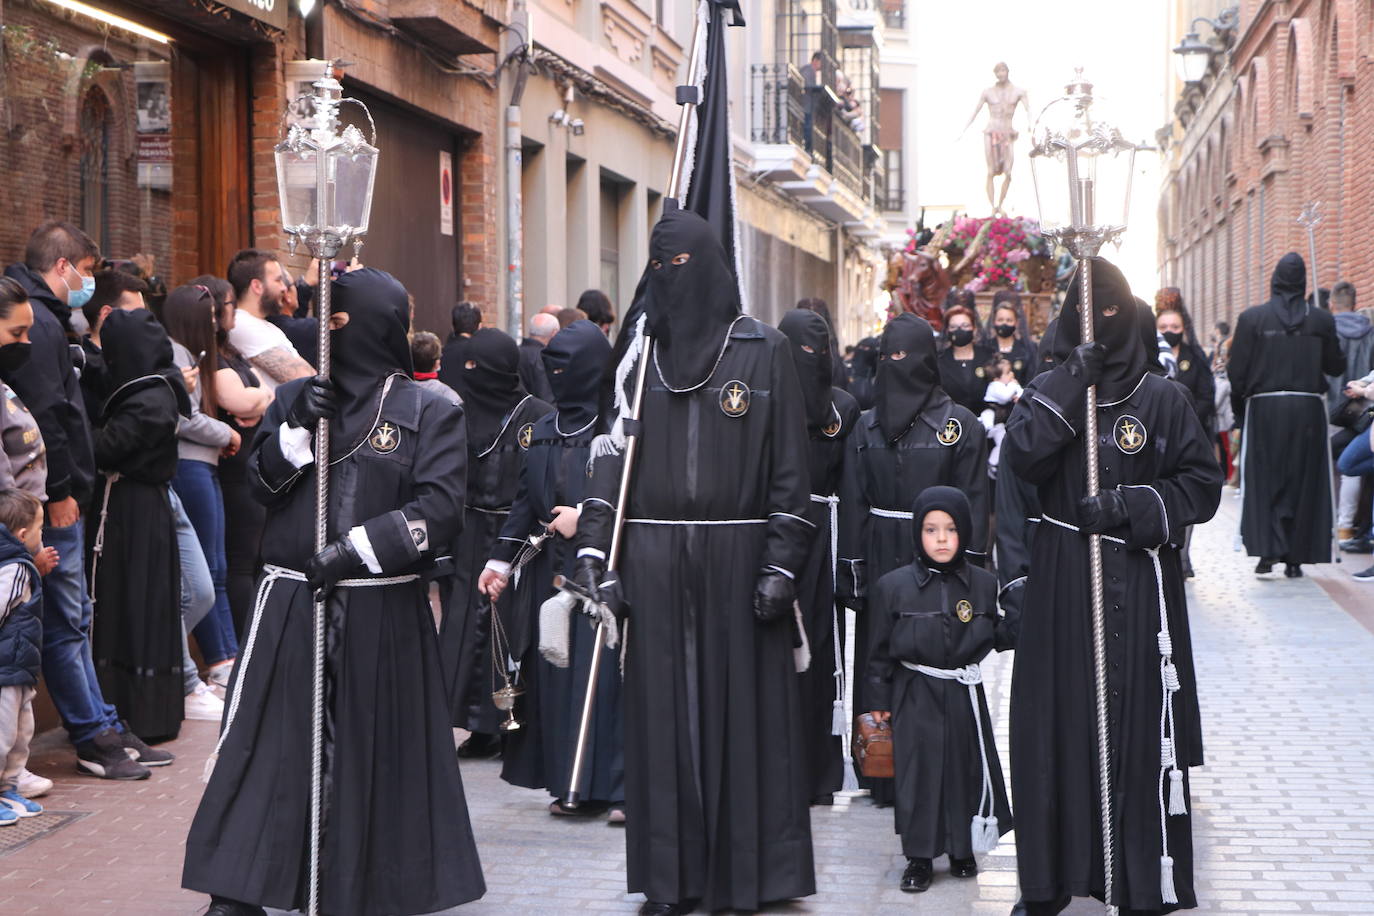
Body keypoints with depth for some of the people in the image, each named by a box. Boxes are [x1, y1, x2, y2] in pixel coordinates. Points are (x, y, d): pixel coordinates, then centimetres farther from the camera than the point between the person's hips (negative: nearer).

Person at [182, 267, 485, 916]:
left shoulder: (429, 412, 1)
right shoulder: (295, 396, 12)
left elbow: (441, 508, -9)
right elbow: (261, 484, 6)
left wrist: (355, 549, -16)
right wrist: (295, 429, -10)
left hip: (383, 615, -2)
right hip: (291, 604, 2)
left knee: (377, 752, 2)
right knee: (266, 747, -1)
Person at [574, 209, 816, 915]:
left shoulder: (763, 351, 3)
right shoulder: (640, 347, 10)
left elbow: (788, 467, 0)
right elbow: (612, 452, 5)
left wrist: (780, 564, -8)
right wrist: (592, 548, -5)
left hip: (735, 557, -2)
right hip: (653, 559, 2)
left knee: (737, 705, 1)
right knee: (662, 712, 3)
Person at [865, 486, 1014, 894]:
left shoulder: (984, 584, 1)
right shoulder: (893, 585, -4)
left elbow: (999, 637, 7)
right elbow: (881, 649, 1)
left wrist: (1017, 624, -14)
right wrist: (880, 700, 2)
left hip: (965, 696, 2)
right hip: (916, 696, -2)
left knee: (966, 769, 7)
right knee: (918, 773, 0)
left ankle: (962, 849, 25)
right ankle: (919, 857, 11)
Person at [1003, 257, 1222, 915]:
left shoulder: (1163, 399, 2)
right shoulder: (1048, 390, 7)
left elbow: (1202, 483, 1)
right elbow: (1019, 458, -11)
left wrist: (1134, 504, -11)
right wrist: (1069, 389, -16)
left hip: (1136, 589, -2)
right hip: (1060, 586, 2)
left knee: (1139, 727, -3)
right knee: (1057, 724, 4)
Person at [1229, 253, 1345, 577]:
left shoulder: (1252, 318, -3)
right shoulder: (1322, 320, 0)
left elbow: (1237, 370, -3)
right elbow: (1336, 366, 7)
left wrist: (1239, 409, 9)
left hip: (1264, 408, -1)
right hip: (1308, 408, 1)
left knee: (1263, 480, 6)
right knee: (1304, 483, 8)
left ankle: (1267, 550, -9)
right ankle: (1295, 557, 8)